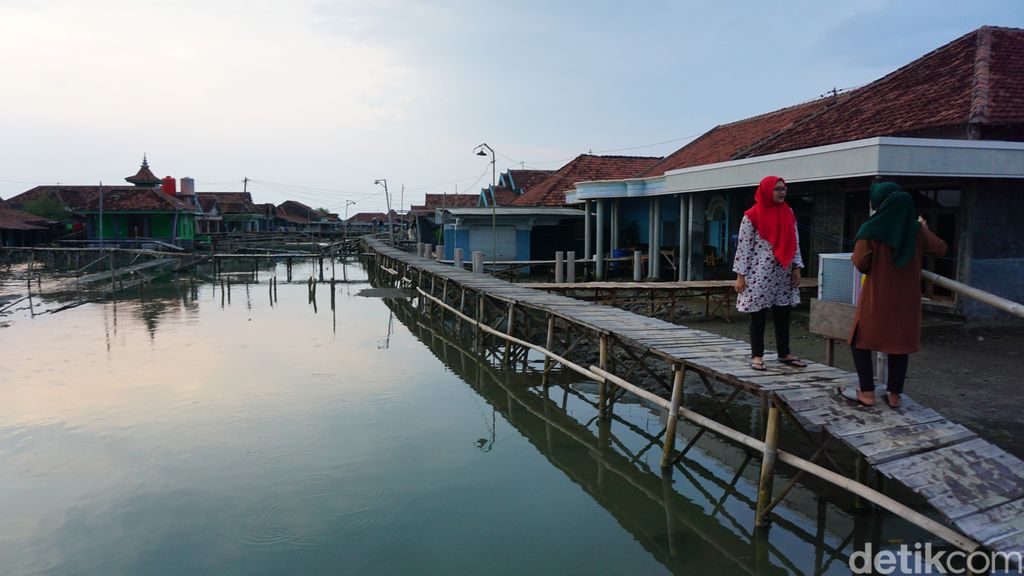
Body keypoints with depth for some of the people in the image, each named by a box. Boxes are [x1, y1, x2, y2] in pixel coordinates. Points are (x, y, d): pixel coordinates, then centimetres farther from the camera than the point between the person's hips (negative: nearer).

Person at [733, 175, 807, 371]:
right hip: (760, 273, -5)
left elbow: (794, 242, 12)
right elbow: (744, 246, -9)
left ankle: (784, 353, 21)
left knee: (783, 314, 11)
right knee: (758, 316, 1)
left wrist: (796, 267, 5)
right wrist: (740, 275, -11)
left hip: (784, 272, 6)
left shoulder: (788, 213, 9)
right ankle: (757, 356, 9)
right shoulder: (752, 216, -8)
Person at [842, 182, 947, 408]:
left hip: (876, 297, -4)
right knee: (899, 343, 13)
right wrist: (924, 228, 23)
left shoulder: (870, 229, -12)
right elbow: (940, 249, 8)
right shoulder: (916, 228, 1)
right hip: (907, 298, 4)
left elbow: (859, 263, -18)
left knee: (860, 341, 9)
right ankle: (894, 395, 17)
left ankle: (867, 393, 7)